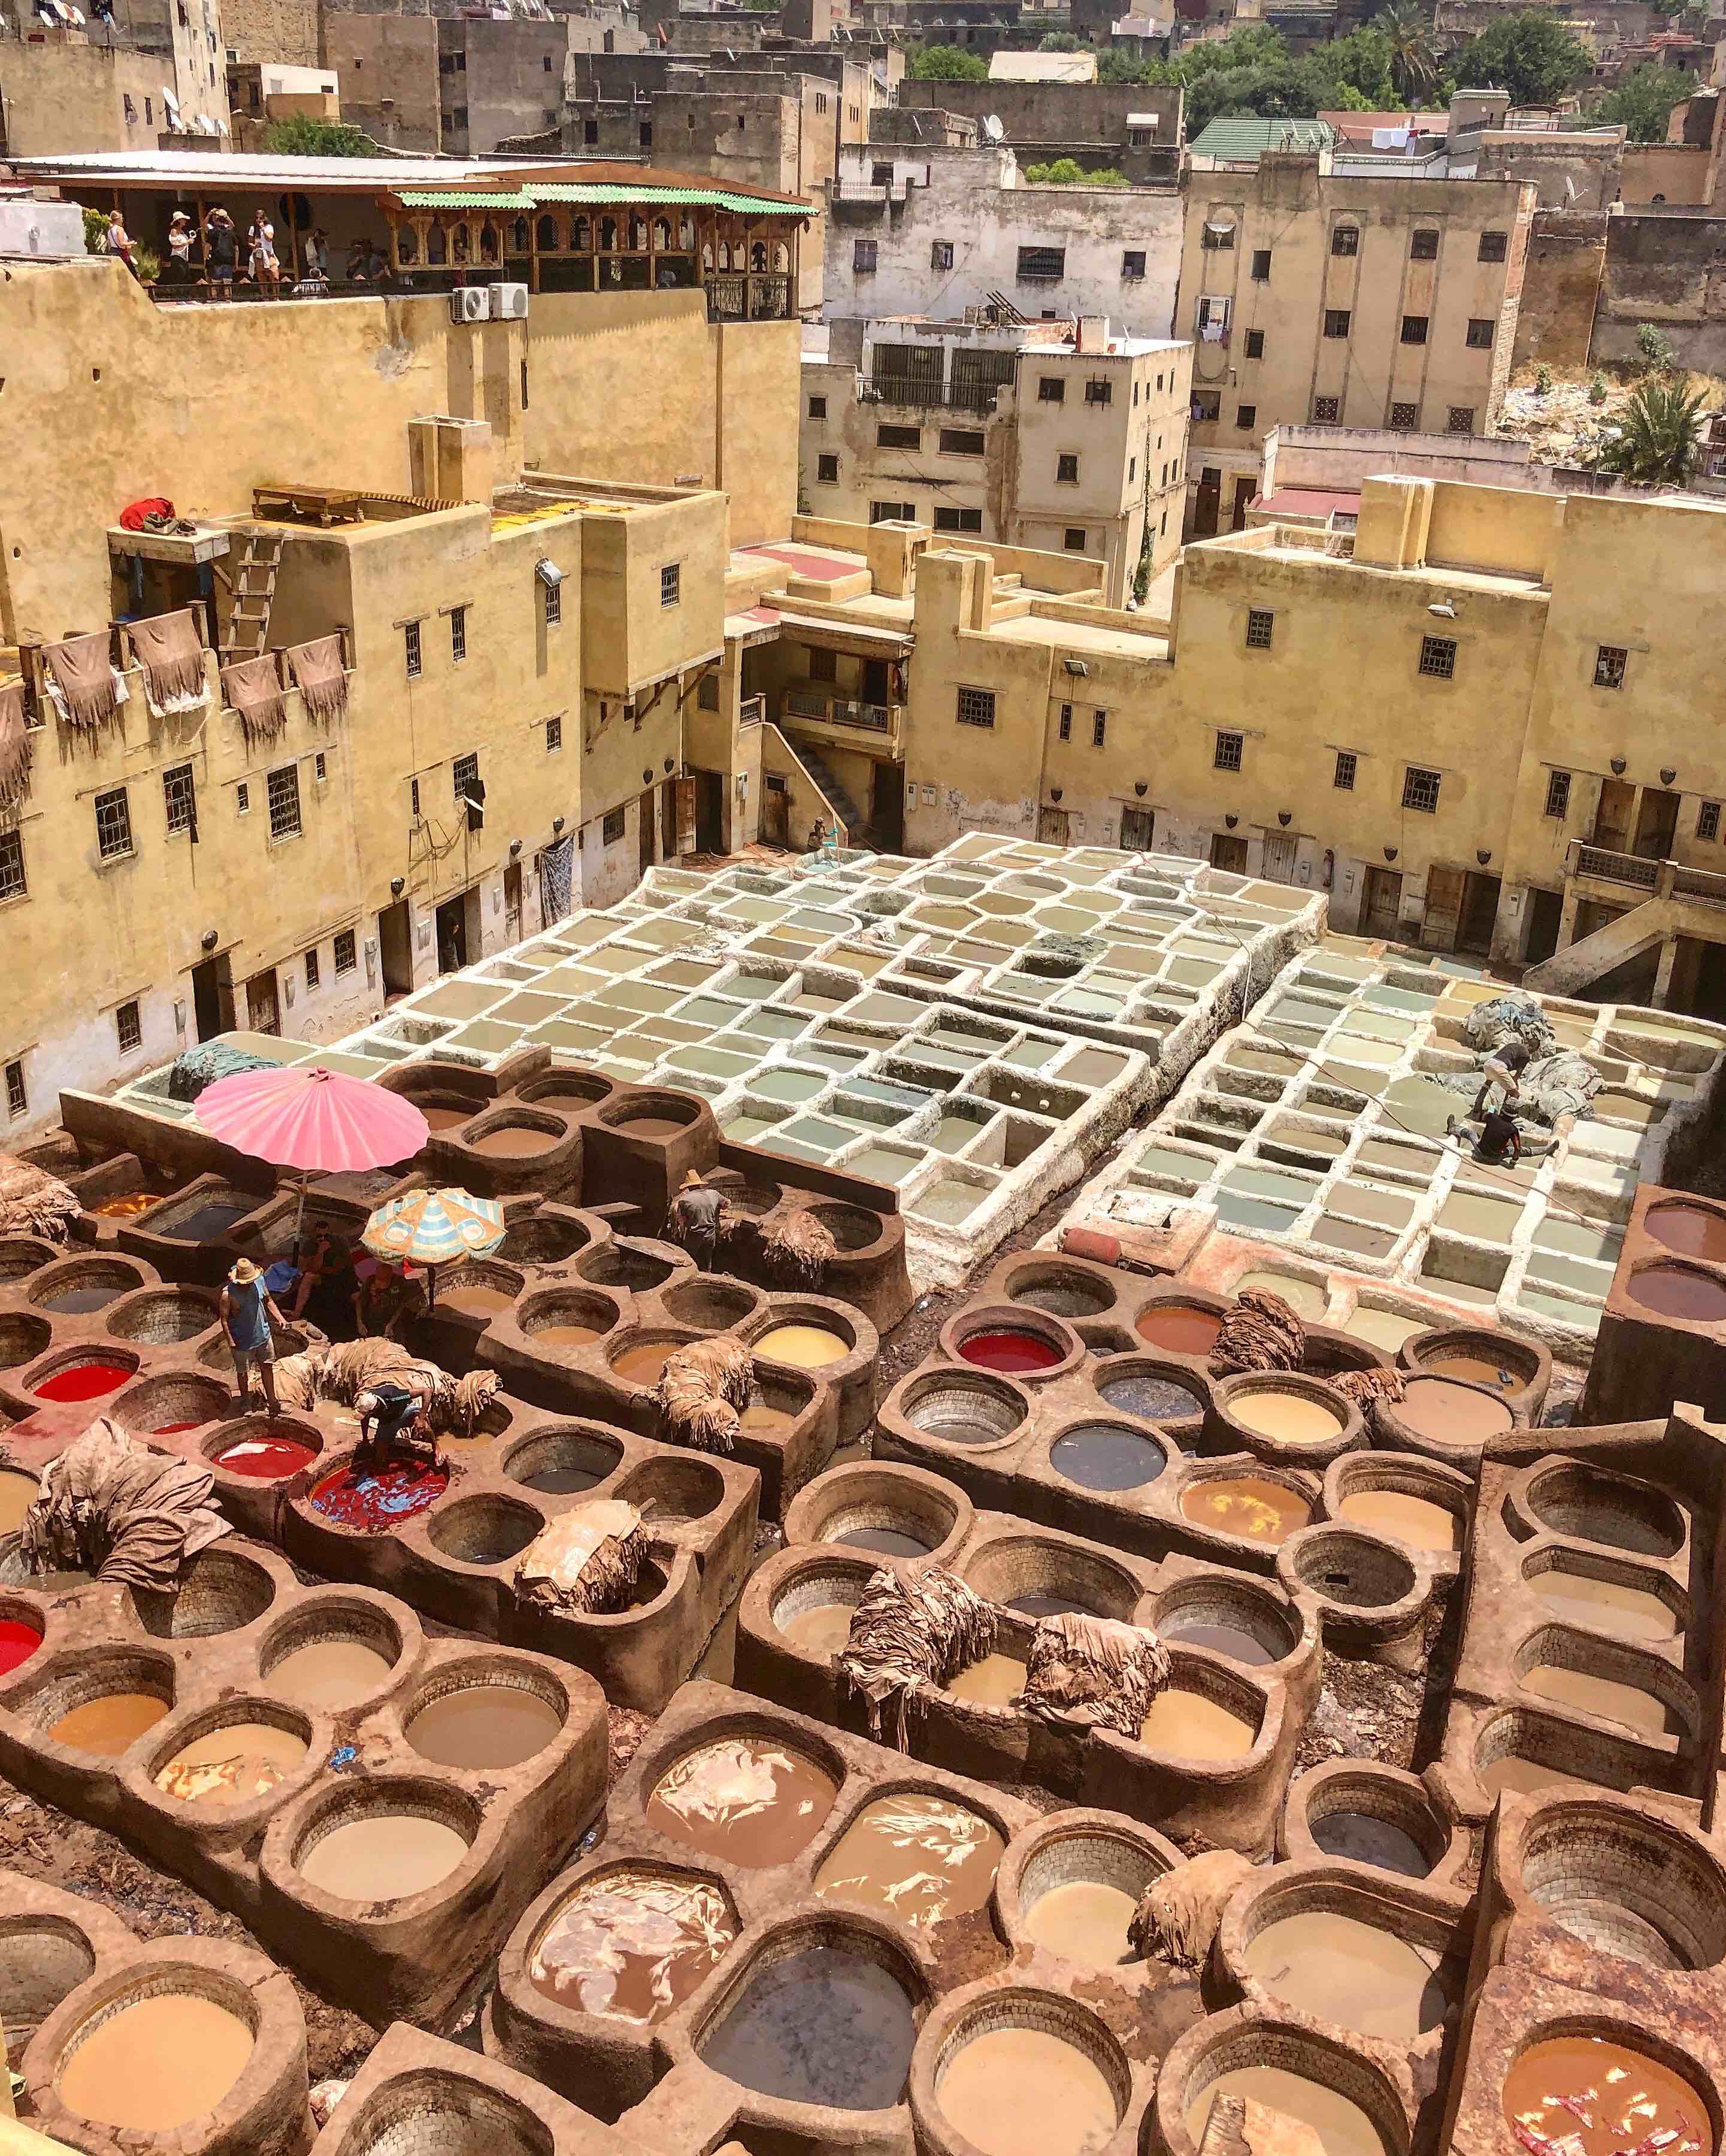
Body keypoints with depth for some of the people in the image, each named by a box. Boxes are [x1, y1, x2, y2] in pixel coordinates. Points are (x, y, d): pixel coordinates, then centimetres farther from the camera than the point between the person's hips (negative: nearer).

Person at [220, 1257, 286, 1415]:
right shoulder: (228, 1293, -24)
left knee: (267, 1367, 15)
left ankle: (272, 1402, 30)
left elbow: (268, 1301, 7)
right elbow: (224, 1318, -18)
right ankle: (245, 1400, 39)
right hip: (243, 1341, -4)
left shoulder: (259, 1280, -10)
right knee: (243, 1372, 15)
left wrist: (279, 1317, -2)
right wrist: (231, 1341, -22)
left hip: (263, 1335, 5)